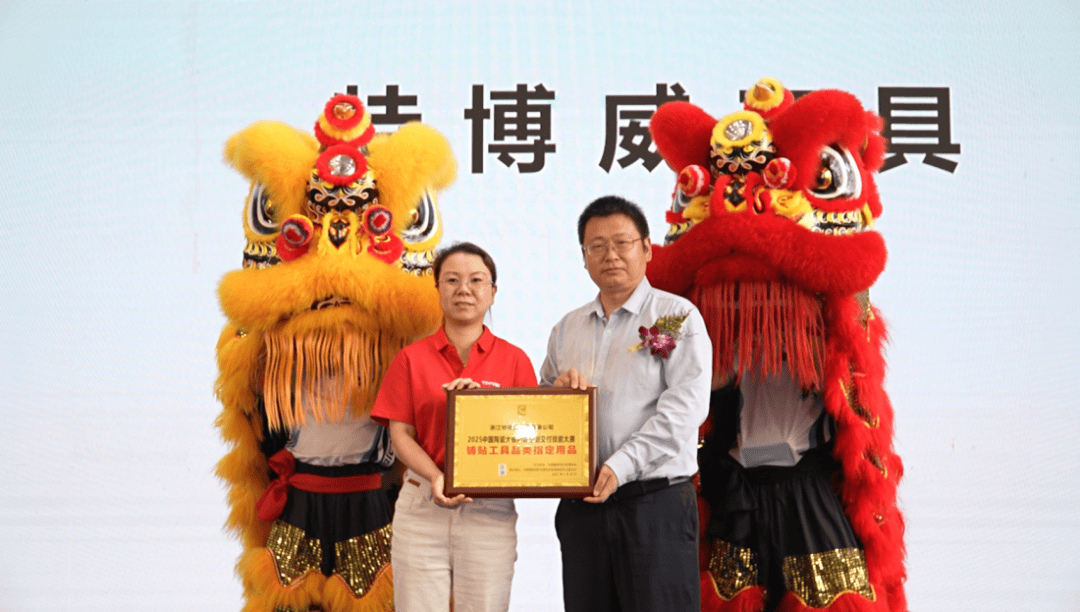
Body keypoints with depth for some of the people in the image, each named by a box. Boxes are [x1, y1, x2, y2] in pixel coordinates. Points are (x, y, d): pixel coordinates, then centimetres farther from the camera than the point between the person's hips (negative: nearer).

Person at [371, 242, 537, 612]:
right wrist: (435, 477, -15)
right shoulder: (412, 358, 7)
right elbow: (400, 435, 2)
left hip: (490, 509, 0)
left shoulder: (513, 359, 7)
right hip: (424, 504, 0)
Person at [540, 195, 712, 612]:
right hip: (581, 505, 5)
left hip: (656, 502, -5)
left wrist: (621, 465, -20)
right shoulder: (566, 329, 16)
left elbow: (685, 405, -12)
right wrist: (558, 388, -1)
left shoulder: (677, 317, 0)